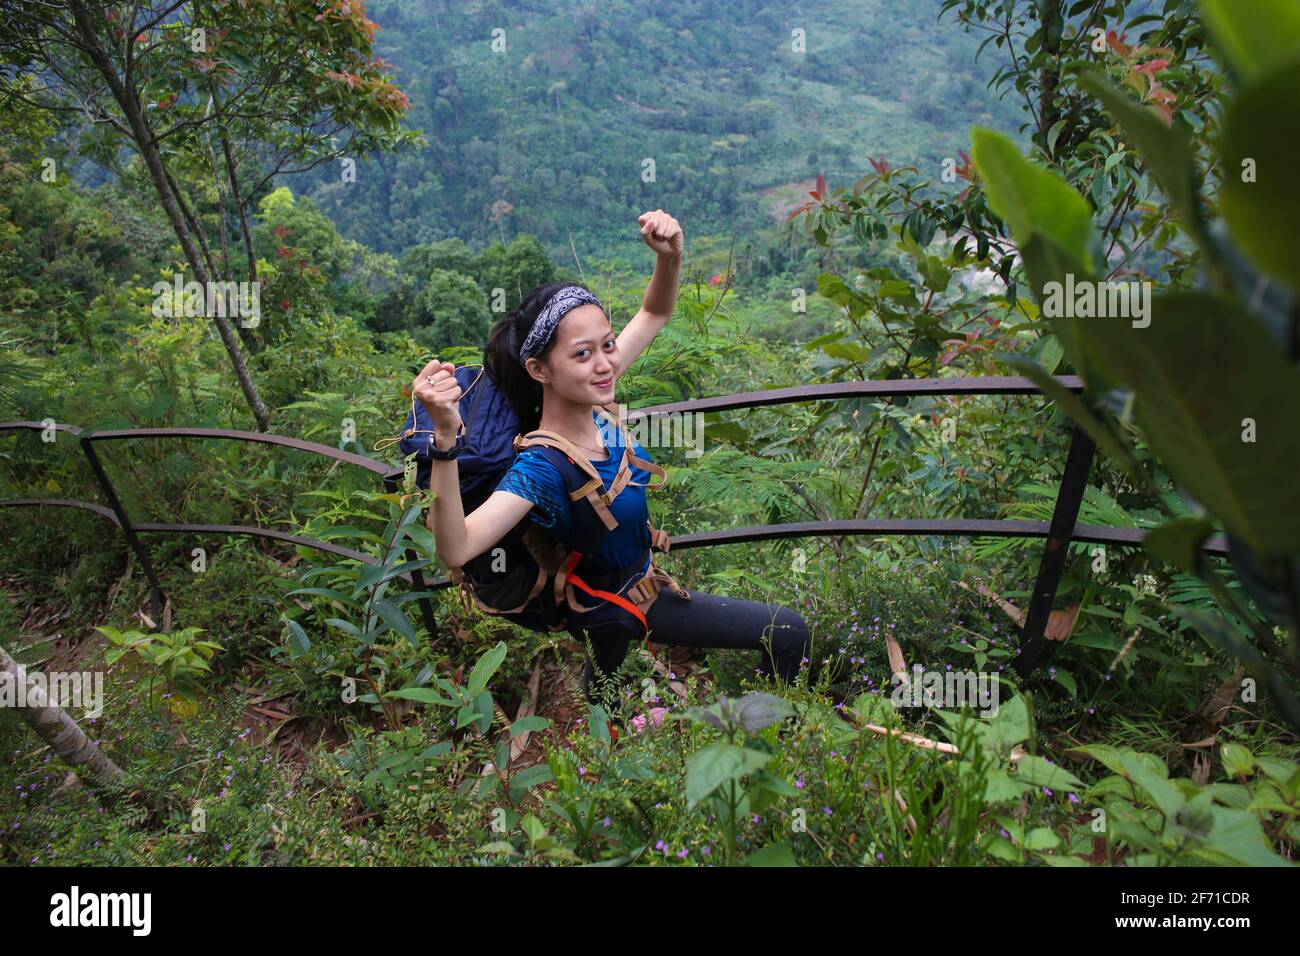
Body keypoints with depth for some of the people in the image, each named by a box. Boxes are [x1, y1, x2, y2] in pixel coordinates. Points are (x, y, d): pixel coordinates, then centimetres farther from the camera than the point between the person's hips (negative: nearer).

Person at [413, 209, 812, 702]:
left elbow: (654, 313, -5)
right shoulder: (542, 467, -37)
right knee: (790, 634, -4)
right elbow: (456, 548, -53)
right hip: (618, 606, -7)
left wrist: (670, 255, -25)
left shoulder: (592, 405, -17)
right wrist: (446, 435, -65)